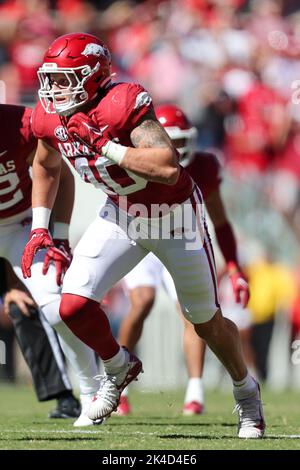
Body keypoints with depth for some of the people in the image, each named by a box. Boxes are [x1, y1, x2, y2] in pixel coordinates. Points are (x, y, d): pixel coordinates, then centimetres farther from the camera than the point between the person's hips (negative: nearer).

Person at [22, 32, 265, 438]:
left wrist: (106, 147, -41)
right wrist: (40, 228, 7)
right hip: (121, 214, 5)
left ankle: (246, 392, 36)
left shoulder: (123, 105, -32)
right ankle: (118, 367, 19)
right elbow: (46, 167, 13)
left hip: (174, 214, -5)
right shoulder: (51, 119, -11)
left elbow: (169, 168, -42)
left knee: (206, 322, 9)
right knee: (74, 306, -11)